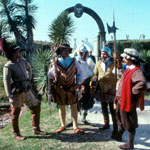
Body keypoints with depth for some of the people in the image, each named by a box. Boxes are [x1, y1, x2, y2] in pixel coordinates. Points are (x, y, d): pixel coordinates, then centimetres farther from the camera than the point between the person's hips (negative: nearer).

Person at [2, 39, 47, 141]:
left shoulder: (23, 61, 7)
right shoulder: (8, 66, -13)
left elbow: (29, 69, 28)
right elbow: (6, 81, -16)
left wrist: (29, 79, 18)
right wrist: (10, 95, -21)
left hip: (27, 90, 7)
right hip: (17, 93, -7)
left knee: (36, 107, 9)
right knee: (15, 113, 6)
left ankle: (36, 129, 24)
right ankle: (16, 134, 23)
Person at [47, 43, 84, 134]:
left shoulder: (74, 61, 2)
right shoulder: (56, 62, -1)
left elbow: (79, 72, 12)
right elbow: (50, 74, 10)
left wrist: (78, 83, 4)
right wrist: (52, 82, 5)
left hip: (71, 88, 1)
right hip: (60, 88, -1)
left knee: (74, 107, 2)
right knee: (61, 107, 10)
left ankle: (75, 127, 10)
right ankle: (63, 126, 26)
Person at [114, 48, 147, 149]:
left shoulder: (136, 71, -23)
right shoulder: (128, 70, 9)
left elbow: (142, 83, -41)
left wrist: (132, 92, -28)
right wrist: (118, 96, 17)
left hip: (128, 102, -9)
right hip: (121, 100, 9)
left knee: (129, 124, 6)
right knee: (121, 120, 26)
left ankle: (130, 144, 21)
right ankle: (119, 136, 47)